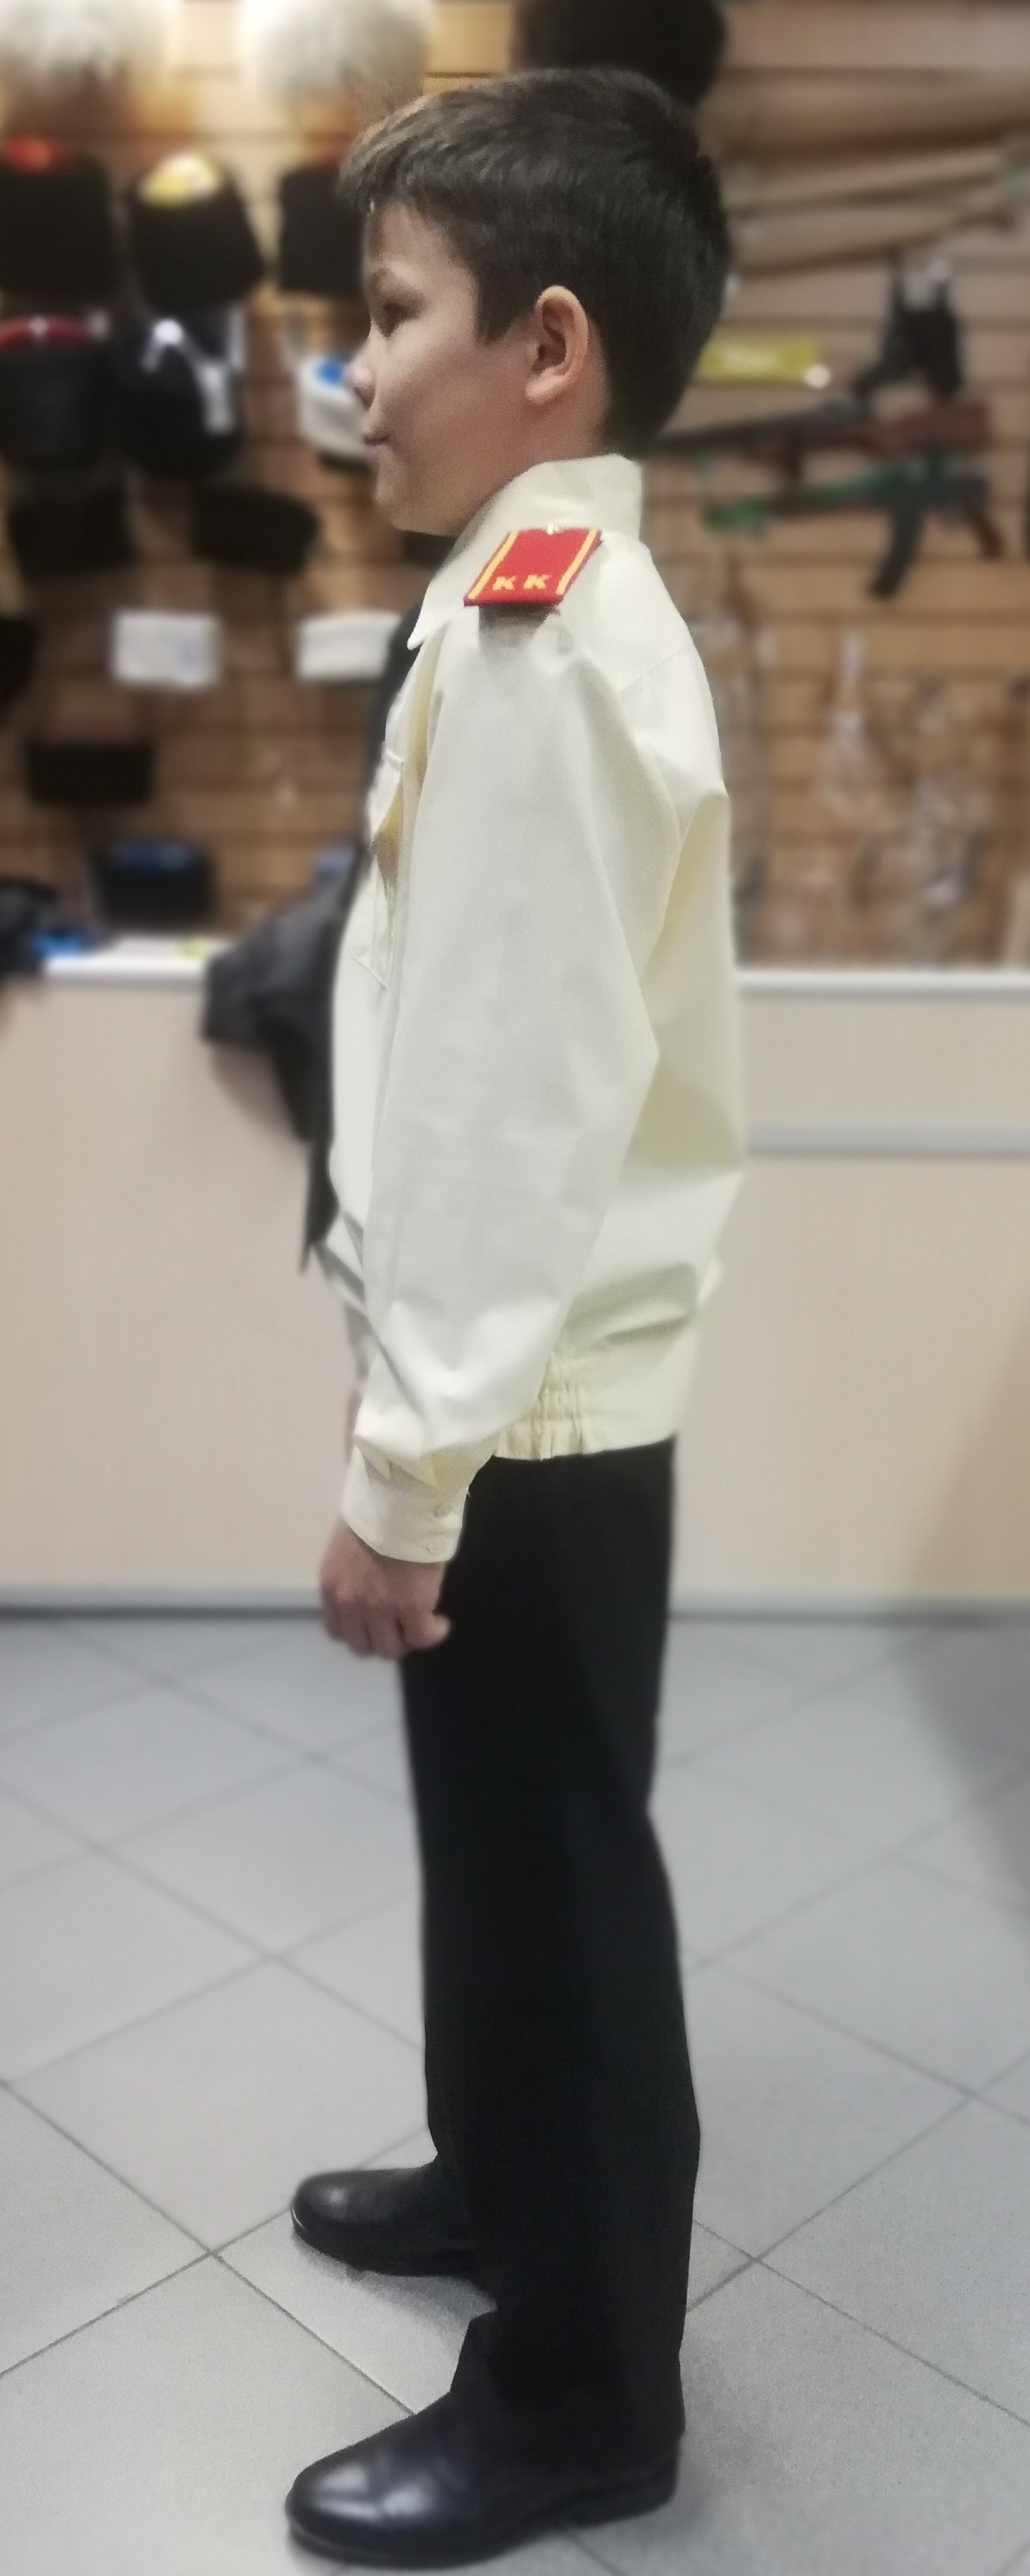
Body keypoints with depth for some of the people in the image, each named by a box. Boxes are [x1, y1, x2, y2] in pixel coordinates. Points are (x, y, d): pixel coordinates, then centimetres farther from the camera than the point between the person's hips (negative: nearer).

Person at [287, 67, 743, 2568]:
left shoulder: (536, 643, -19)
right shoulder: (557, 613, 12)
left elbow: (525, 1104, -23)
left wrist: (409, 1465, -18)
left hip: (532, 1402, -9)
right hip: (525, 1376, 9)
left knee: (555, 1867, 6)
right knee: (499, 1841, 23)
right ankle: (505, 2174, 46)